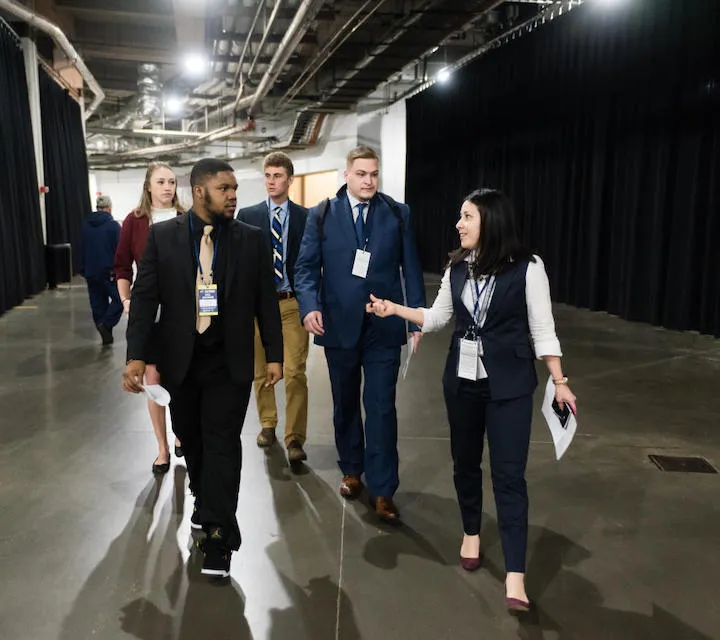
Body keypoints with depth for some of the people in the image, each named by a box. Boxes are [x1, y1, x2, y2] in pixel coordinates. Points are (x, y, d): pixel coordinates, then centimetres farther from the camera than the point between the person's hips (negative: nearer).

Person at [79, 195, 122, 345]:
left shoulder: (85, 224, 9)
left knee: (98, 303, 11)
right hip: (109, 271, -6)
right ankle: (106, 324, -15)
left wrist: (83, 269, 18)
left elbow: (81, 249, 14)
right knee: (119, 299, 4)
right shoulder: (113, 225, -10)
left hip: (90, 272, 6)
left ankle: (105, 334, 12)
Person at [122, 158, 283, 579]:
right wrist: (137, 356, -12)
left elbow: (267, 301, 2)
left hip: (230, 360, -1)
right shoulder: (163, 236, -1)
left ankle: (218, 534, 5)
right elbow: (145, 298, -3)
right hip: (180, 358, 2)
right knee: (191, 439, 15)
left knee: (222, 441, -2)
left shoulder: (252, 239, -1)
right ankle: (207, 503, 38)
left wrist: (275, 355, 0)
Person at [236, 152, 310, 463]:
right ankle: (268, 424, 32)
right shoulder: (247, 216, 5)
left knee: (295, 373, -6)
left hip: (293, 304, -2)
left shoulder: (305, 217, 3)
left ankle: (295, 439, 1)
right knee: (261, 370, 13)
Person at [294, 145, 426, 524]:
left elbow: (411, 267, 1)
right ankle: (351, 470, 35)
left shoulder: (398, 214, 2)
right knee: (345, 404, 16)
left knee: (381, 407, -1)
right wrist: (310, 307, -18)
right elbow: (307, 266, -1)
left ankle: (382, 490, 8)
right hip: (339, 325, 1)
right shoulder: (322, 215, 2)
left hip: (384, 327, -1)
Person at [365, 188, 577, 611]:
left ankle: (515, 576, 2)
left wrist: (560, 382, -6)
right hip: (462, 379, 5)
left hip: (509, 384, -5)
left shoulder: (527, 267, -11)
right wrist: (394, 309, 1)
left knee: (509, 473, -3)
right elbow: (437, 318, 11)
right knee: (465, 461, 16)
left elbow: (542, 330, -7)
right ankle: (472, 533, 39)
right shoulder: (457, 267, 3)